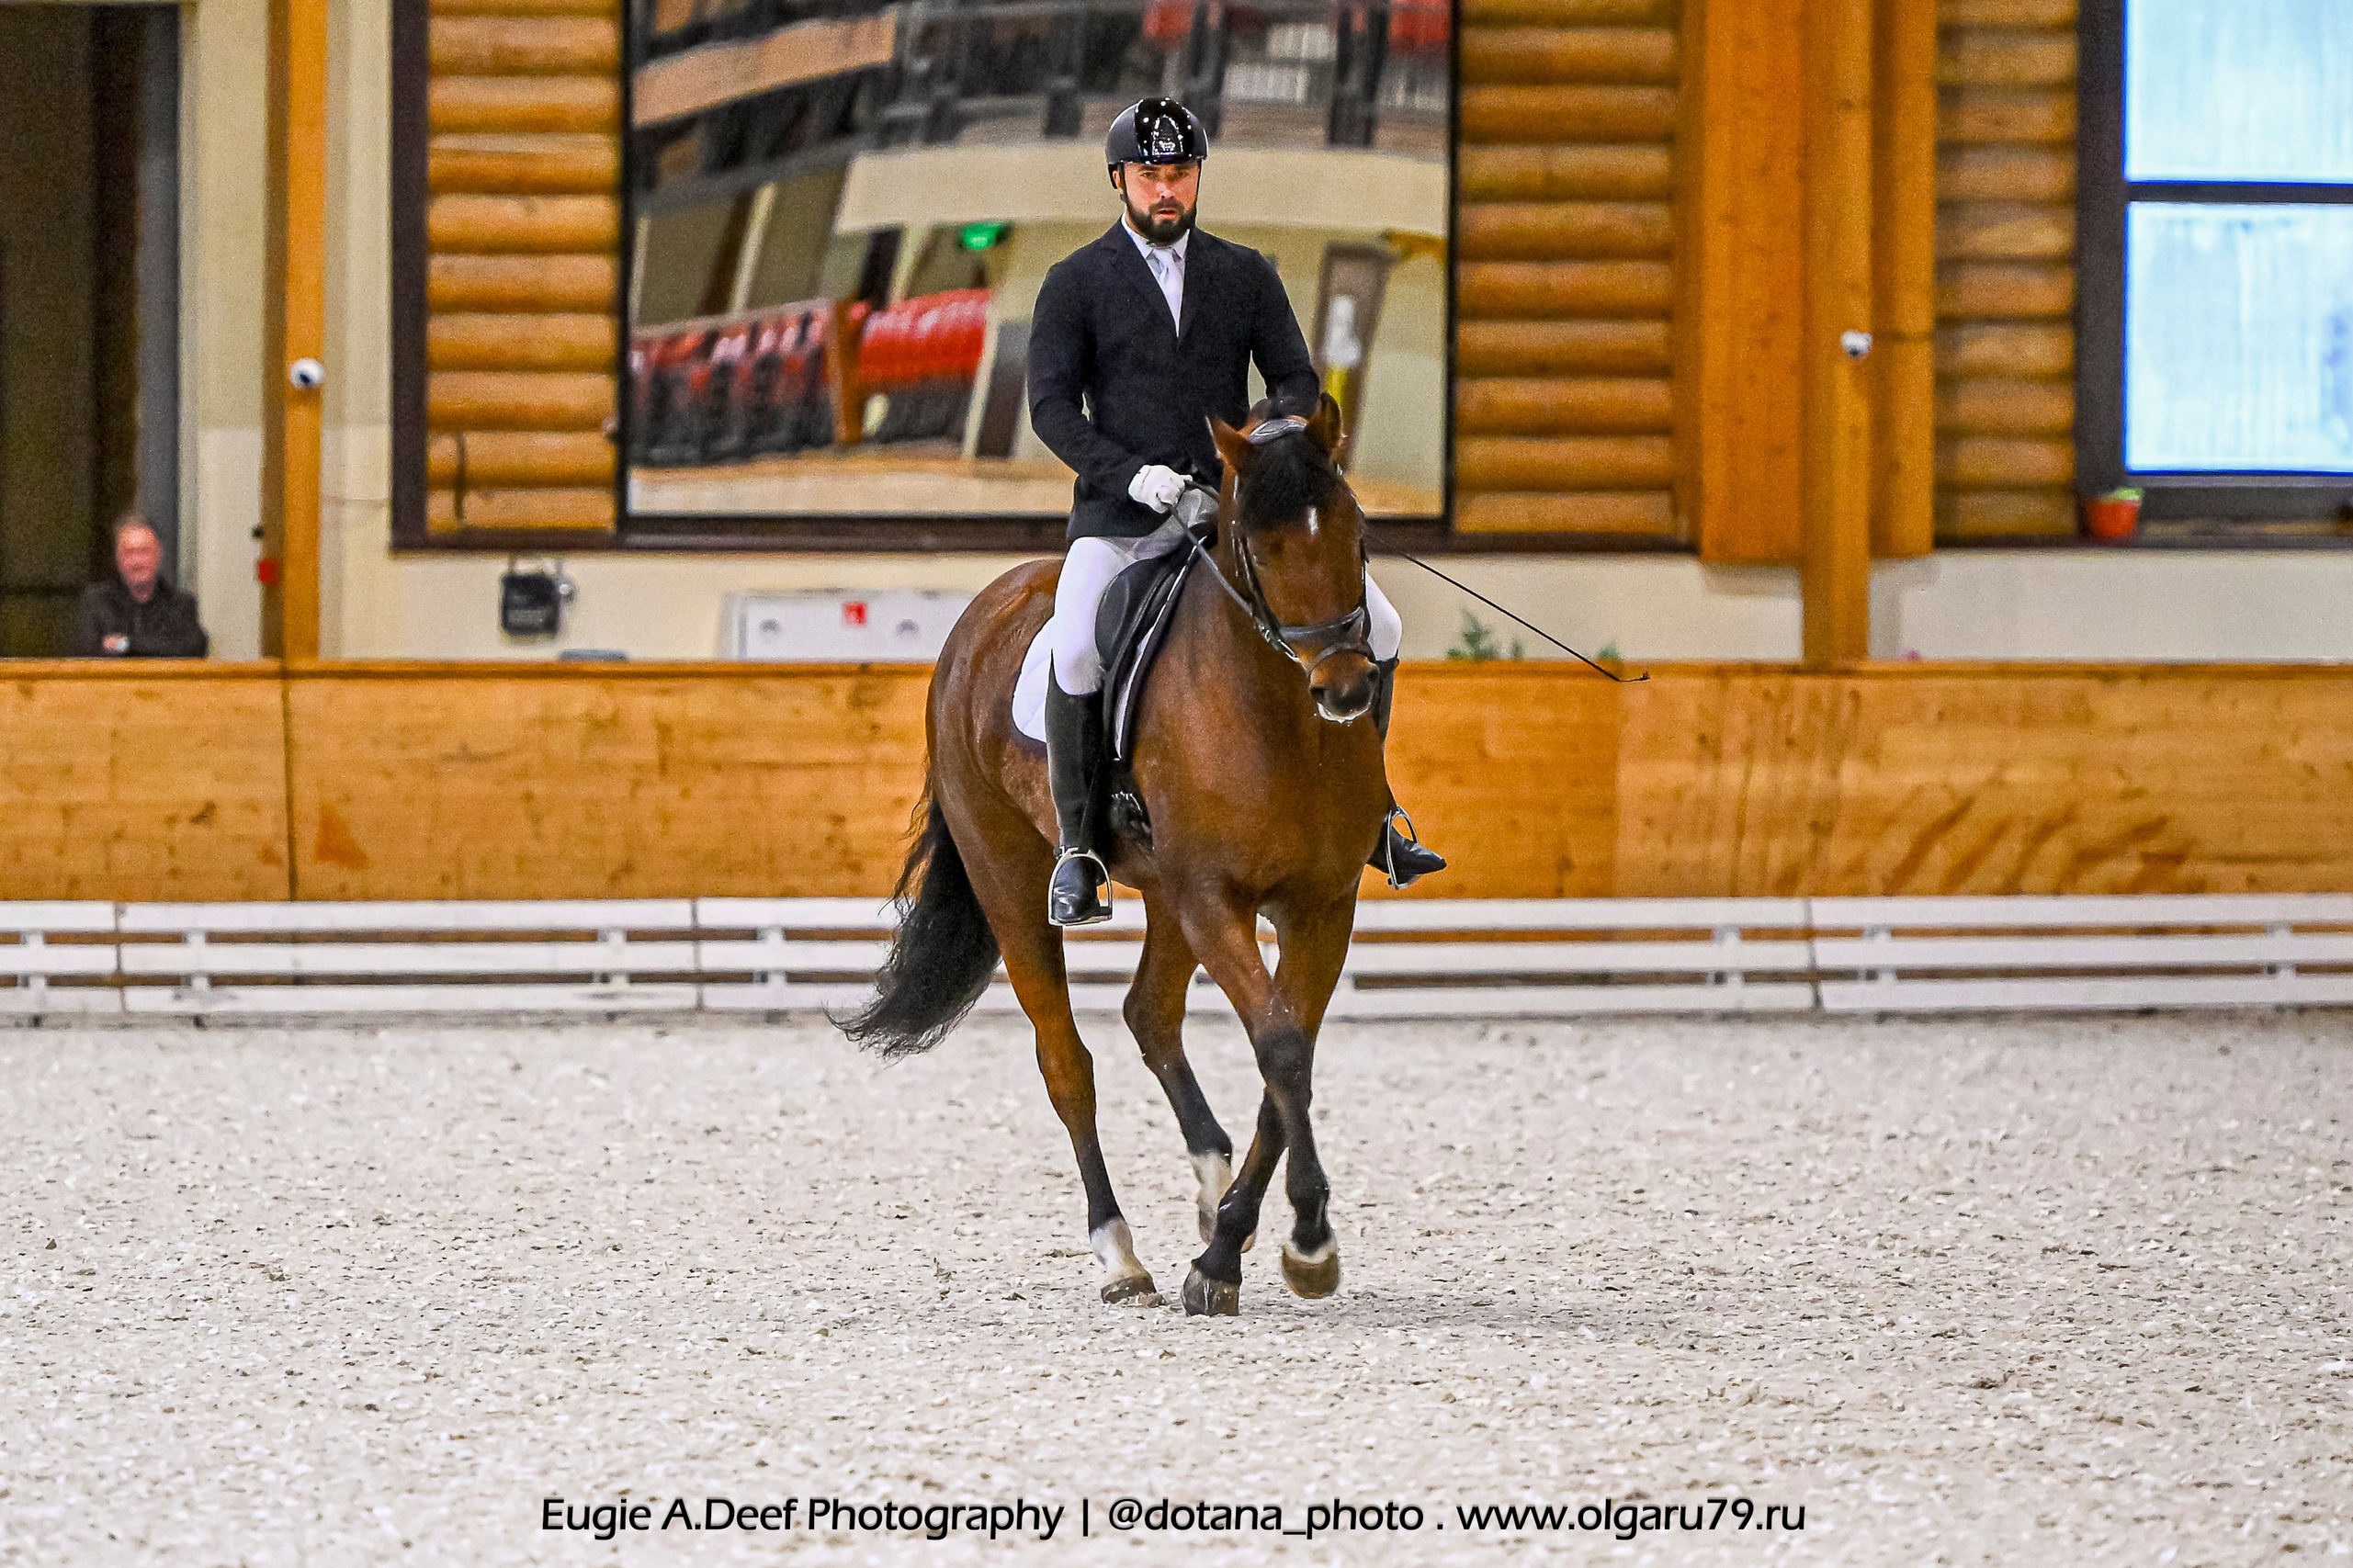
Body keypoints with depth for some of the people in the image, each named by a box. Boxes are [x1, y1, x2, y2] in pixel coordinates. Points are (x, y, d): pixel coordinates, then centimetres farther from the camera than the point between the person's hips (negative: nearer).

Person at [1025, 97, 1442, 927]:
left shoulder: (1245, 274, 11)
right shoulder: (1076, 284, 3)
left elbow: (1296, 379, 9)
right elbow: (1050, 402, -5)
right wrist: (1129, 473, -20)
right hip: (1121, 518, -3)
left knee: (1375, 626, -6)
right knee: (1075, 656, -29)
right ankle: (1076, 846, -15)